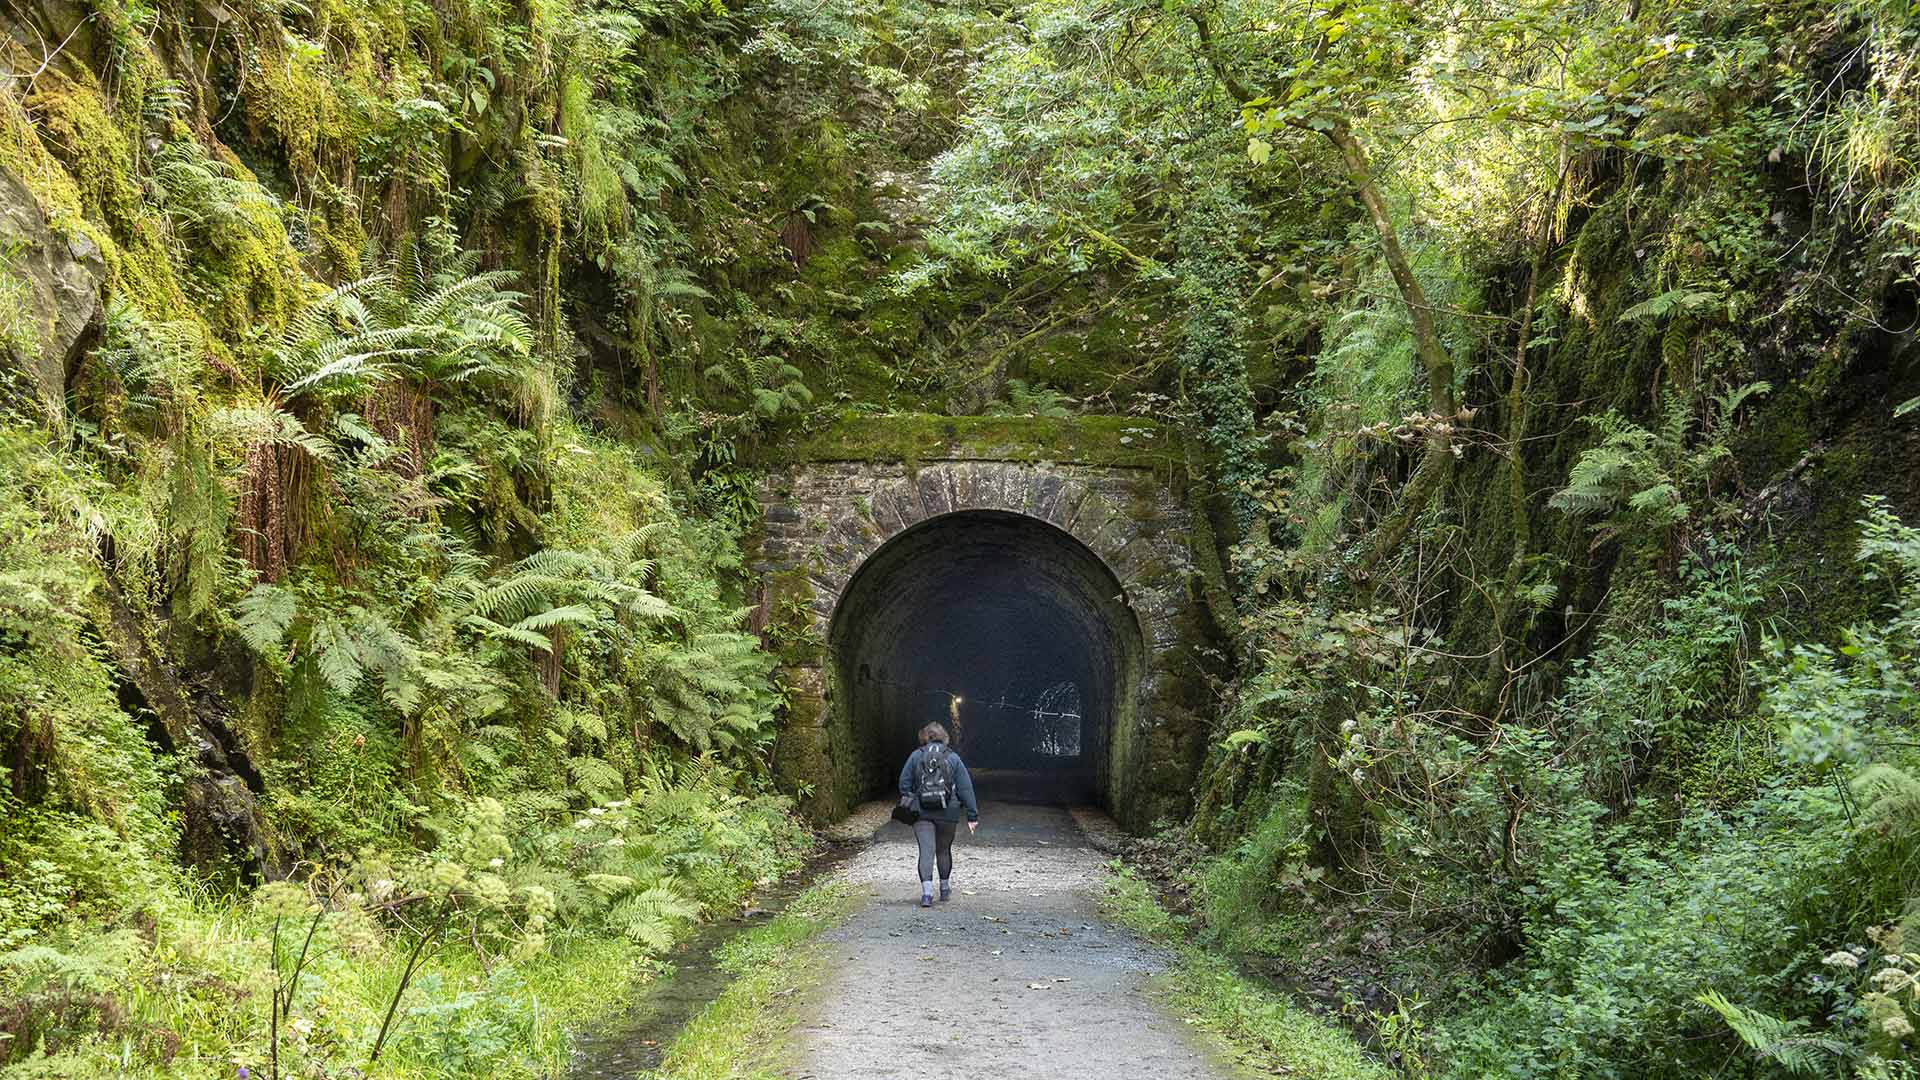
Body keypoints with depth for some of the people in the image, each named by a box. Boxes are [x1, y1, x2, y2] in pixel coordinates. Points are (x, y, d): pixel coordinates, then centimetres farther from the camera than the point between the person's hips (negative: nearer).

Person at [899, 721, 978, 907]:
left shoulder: (915, 756, 3)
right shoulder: (953, 758, 4)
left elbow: (904, 784, 3)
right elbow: (966, 788, 1)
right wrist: (972, 815, 2)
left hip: (921, 813, -1)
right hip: (948, 813, 1)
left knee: (926, 851, -6)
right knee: (944, 850, 19)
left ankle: (927, 892, -21)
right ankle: (945, 888, 31)